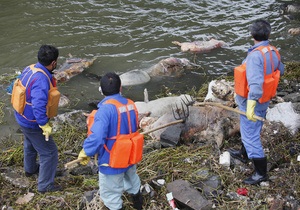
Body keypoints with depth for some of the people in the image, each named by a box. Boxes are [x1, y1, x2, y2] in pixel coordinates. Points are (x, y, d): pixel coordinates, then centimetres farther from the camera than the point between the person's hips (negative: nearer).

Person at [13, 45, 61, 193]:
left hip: (22, 118, 9)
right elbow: (39, 106, -40)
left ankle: (30, 169, 58)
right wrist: (45, 125, -29)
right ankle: (45, 185, 19)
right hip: (32, 123, -9)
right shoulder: (41, 79, -34)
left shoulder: (29, 69, -6)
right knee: (49, 153, 6)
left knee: (30, 144, 33)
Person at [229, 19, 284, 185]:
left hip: (252, 102, -9)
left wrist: (251, 104, -40)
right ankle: (244, 154, 49)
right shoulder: (274, 52, -3)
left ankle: (261, 172, 11)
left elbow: (255, 82, -38)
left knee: (250, 135, 2)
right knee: (251, 130, 27)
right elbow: (280, 70, 16)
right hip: (264, 100, 9)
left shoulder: (255, 55, -29)